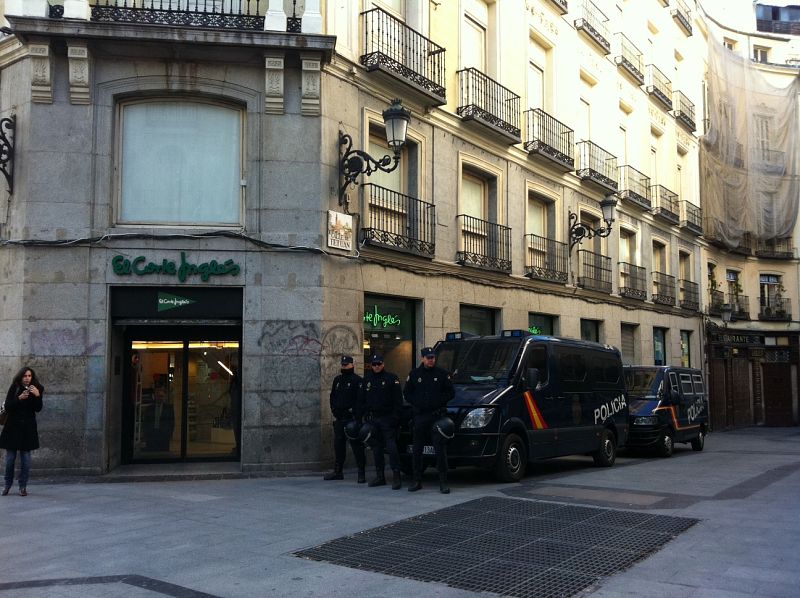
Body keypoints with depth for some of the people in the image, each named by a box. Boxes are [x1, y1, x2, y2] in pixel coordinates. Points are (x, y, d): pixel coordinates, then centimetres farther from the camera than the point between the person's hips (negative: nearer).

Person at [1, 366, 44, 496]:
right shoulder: (14, 389, 0)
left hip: (28, 428, 0)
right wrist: (19, 398, -22)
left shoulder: (37, 389, 1)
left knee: (26, 457, 0)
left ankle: (23, 486, 7)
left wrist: (37, 395, -24)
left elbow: (38, 409, -8)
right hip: (13, 427, 0)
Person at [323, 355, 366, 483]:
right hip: (339, 419, 7)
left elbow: (360, 401, -11)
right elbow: (332, 397, 23)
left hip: (352, 418, -7)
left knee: (357, 446, -5)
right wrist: (334, 412, 10)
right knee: (338, 445, 11)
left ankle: (361, 473, -1)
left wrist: (357, 418, -17)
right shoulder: (337, 380, 16)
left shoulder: (357, 380, -5)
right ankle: (338, 472, 21)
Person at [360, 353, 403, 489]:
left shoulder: (391, 378, -1)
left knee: (391, 447, -12)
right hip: (373, 419, 5)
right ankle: (380, 476, 15)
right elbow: (362, 400, 18)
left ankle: (396, 476, -10)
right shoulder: (367, 380, 14)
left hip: (387, 418, -5)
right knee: (376, 448, 8)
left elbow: (398, 400, -5)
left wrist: (395, 417, -12)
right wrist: (366, 415, 8)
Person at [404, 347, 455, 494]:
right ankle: (417, 481, 16)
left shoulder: (442, 374, 4)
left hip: (437, 415, -2)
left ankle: (443, 482, 0)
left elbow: (451, 392, 6)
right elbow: (407, 393, 12)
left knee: (440, 449, -5)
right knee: (417, 450, 6)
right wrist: (416, 404, -1)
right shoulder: (414, 374, 9)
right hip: (420, 416, 2)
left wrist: (439, 402, -6)